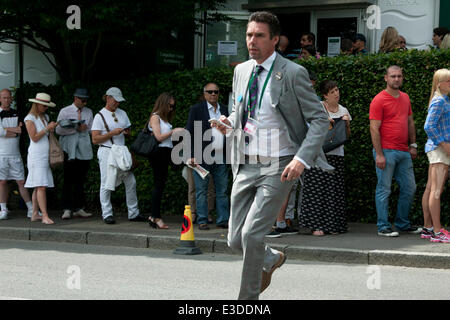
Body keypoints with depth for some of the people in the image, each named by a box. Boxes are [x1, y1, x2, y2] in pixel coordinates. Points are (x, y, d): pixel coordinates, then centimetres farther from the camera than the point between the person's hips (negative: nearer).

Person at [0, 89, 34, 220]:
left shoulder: (16, 114, 12)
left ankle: (31, 209, 4)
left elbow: (20, 132, 0)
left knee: (21, 181, 1)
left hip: (15, 153, 2)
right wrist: (15, 130, -6)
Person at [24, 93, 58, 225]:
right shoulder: (30, 118, -5)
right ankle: (45, 216, -17)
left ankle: (35, 214, 10)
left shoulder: (45, 117, 16)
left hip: (45, 155, 7)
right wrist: (47, 129, -15)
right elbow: (34, 138, -10)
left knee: (39, 187, 7)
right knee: (41, 186, -12)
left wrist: (52, 129, 4)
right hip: (36, 155, -7)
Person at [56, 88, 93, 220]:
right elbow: (58, 130, -7)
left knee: (80, 180, 5)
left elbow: (91, 129, 14)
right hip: (69, 150, -3)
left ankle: (78, 208, 9)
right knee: (68, 180, -6)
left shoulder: (88, 112, 14)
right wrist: (77, 129, -12)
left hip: (84, 150, 3)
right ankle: (67, 209, -5)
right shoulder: (65, 111, 3)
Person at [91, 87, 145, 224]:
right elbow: (95, 139, -9)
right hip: (107, 152, -6)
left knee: (131, 182, 3)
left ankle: (133, 213, 10)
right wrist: (112, 133, -17)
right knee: (106, 184, -4)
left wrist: (126, 133, -1)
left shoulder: (122, 113, 15)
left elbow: (128, 132, 24)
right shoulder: (100, 116, -4)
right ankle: (107, 214, 3)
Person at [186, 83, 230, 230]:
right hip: (202, 157, -4)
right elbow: (189, 133, -1)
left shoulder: (224, 110, 15)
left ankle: (223, 220, 9)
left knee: (222, 190, 4)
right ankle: (202, 221, 5)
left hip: (221, 158, 4)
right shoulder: (196, 110, 2)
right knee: (201, 191, 0)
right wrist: (191, 156, -9)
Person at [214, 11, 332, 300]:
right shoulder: (241, 71, 8)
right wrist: (230, 123, -2)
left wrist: (302, 159, -22)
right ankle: (272, 259, 41)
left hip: (278, 167, -6)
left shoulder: (293, 74, -10)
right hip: (246, 166, 6)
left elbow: (320, 119, -10)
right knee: (236, 240, 8)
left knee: (252, 234, -14)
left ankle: (249, 296, 5)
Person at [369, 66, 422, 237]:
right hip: (386, 151, -7)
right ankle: (383, 227, 4)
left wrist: (413, 145, 13)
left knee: (409, 188, 10)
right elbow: (374, 129, -11)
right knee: (384, 189, -2)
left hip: (404, 152, 7)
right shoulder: (379, 100, -7)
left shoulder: (405, 98, 14)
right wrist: (379, 154, -16)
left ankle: (403, 223, 22)